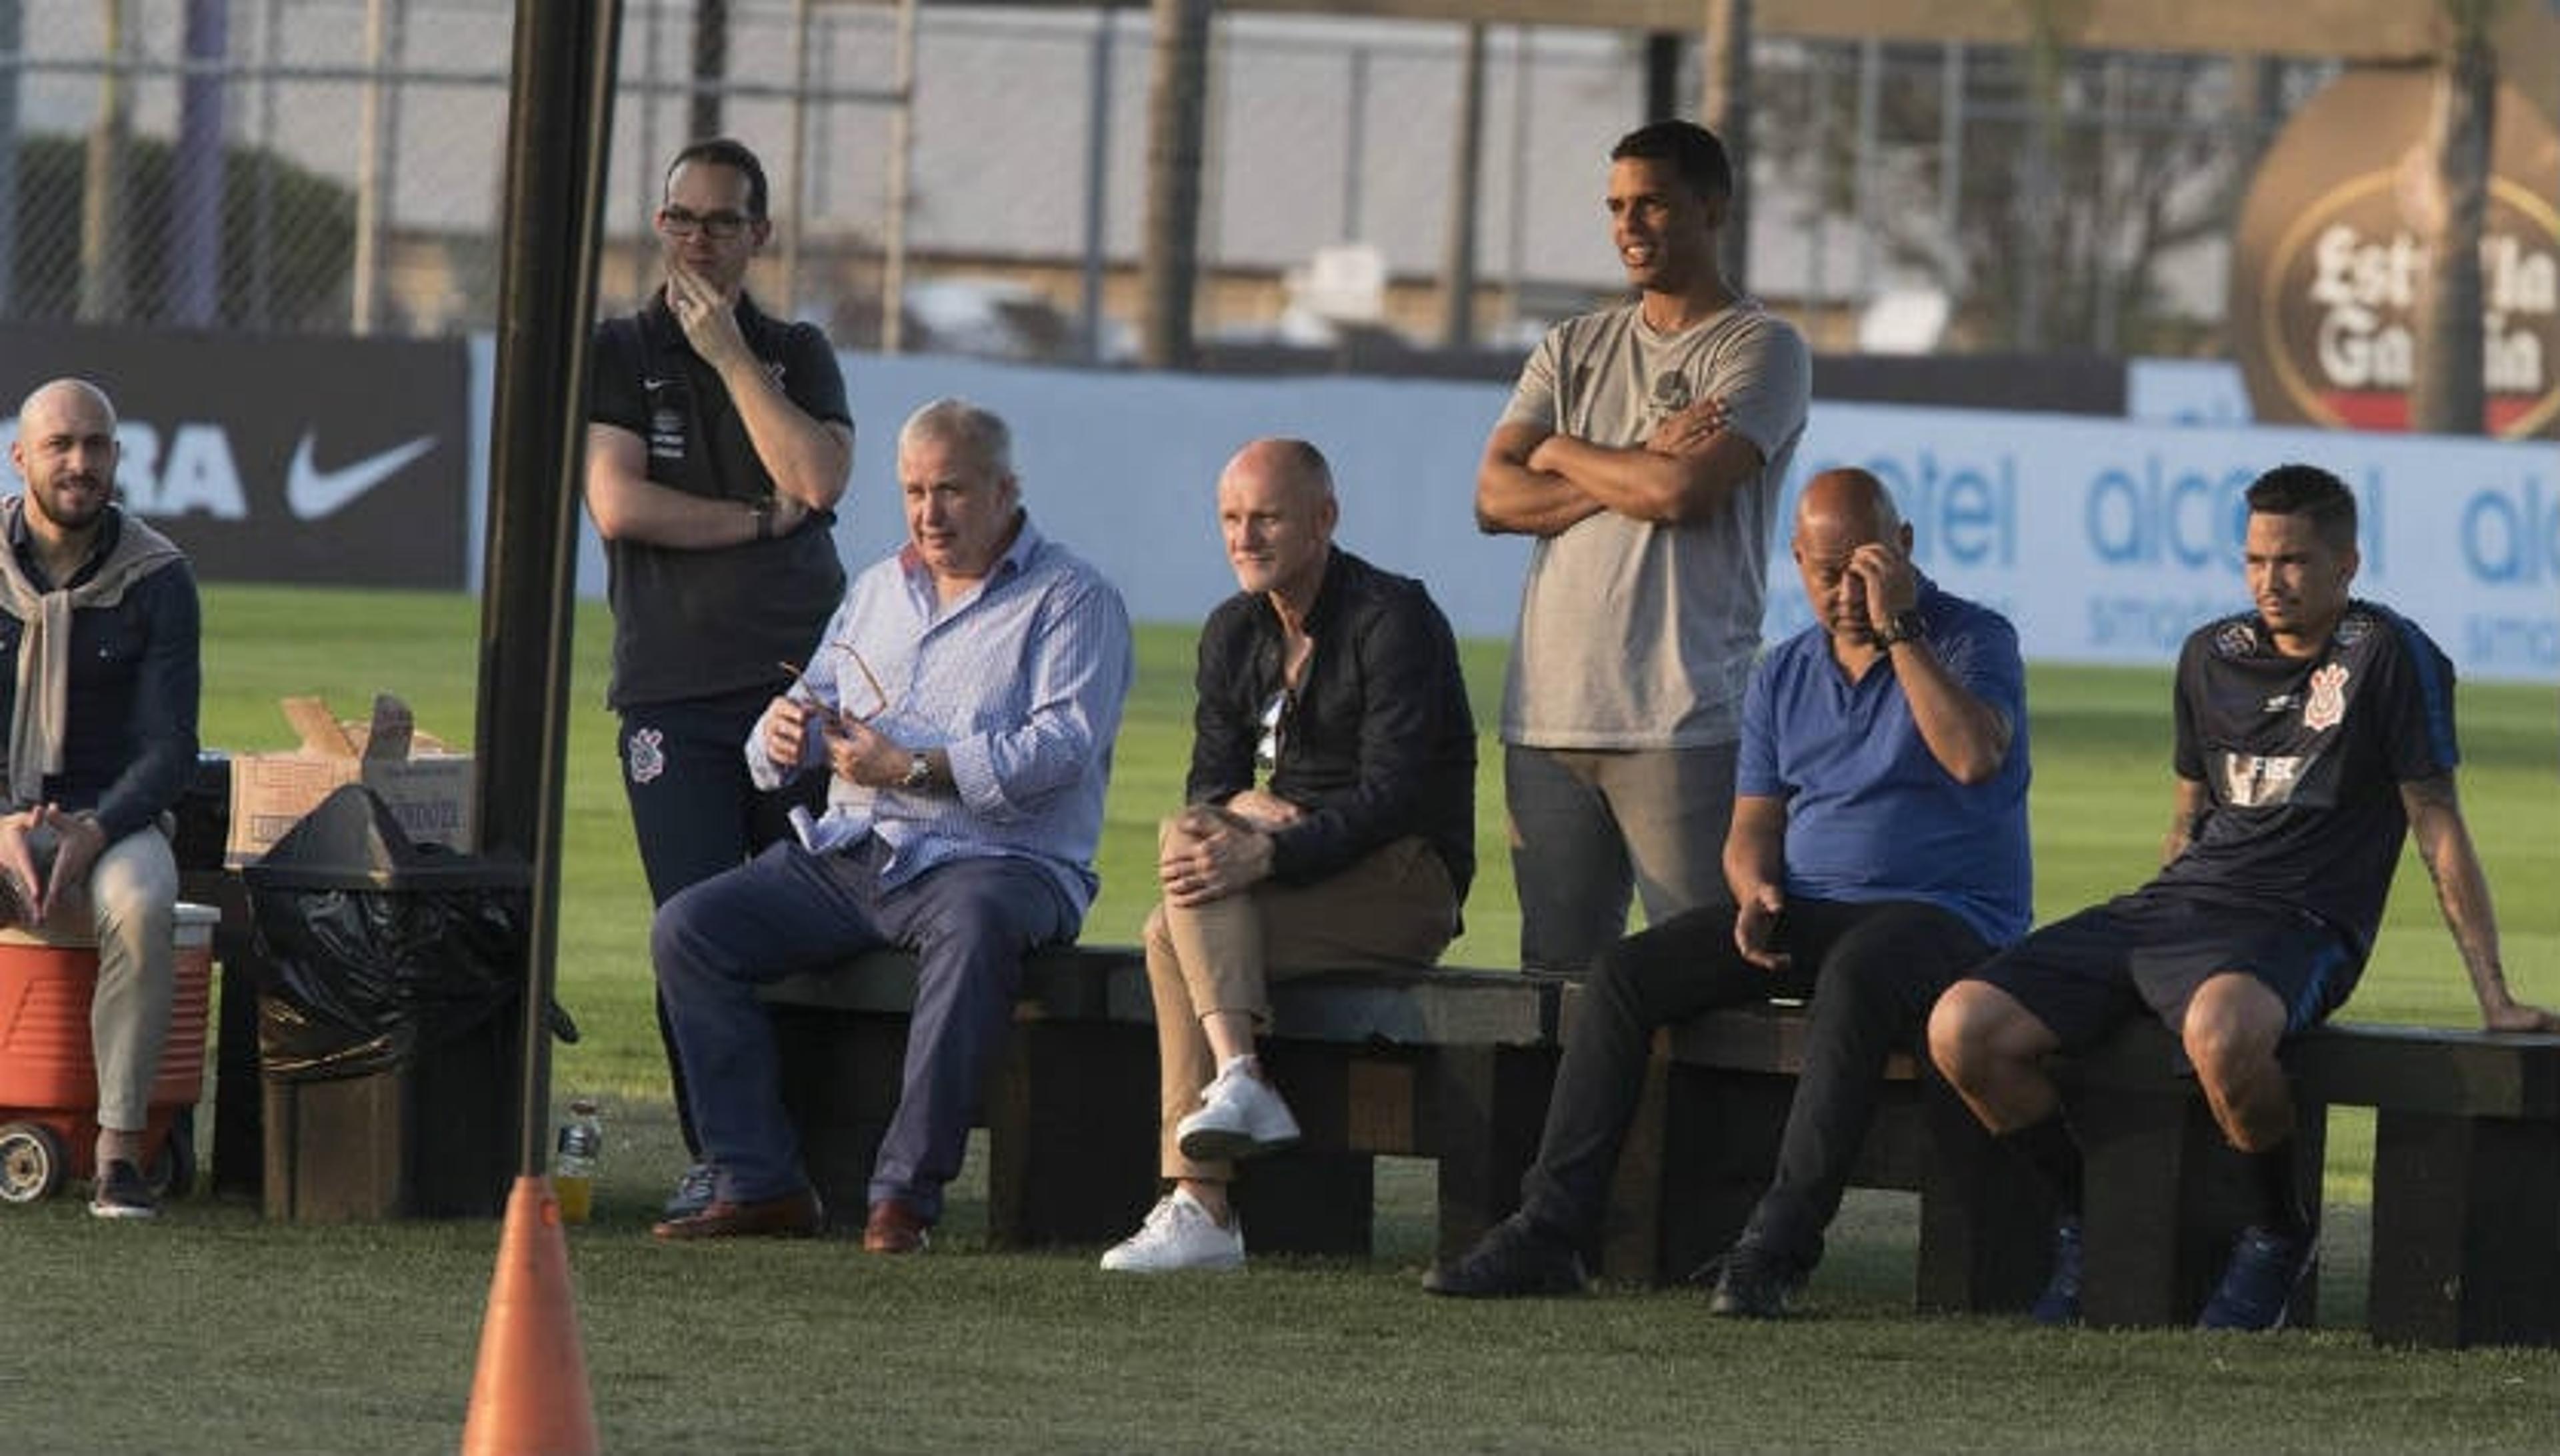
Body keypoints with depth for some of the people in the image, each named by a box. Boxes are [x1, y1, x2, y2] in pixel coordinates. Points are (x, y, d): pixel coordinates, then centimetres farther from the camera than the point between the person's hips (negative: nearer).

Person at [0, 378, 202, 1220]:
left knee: (142, 906, -36)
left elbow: (169, 753, -6)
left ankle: (121, 1151, -34)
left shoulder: (158, 580, -3)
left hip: (113, 823, 0)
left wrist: (94, 830, -25)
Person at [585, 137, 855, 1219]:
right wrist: (759, 521, -2)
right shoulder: (617, 356, 10)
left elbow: (818, 479, -4)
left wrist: (728, 355, -3)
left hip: (800, 674, 1)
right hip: (673, 691, -1)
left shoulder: (798, 356, 15)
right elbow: (618, 505, -4)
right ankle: (717, 1156, -1)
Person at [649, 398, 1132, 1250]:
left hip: (997, 859, -6)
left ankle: (905, 1193, -38)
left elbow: (1063, 743, -14)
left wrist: (916, 770, -21)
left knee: (976, 928, -41)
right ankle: (759, 1185, -15)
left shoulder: (1071, 601, 1)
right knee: (687, 928, -12)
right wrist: (782, 735, -5)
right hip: (848, 854, 6)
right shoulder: (879, 592, 22)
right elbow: (815, 702, 22)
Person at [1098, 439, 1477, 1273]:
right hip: (1296, 860, 7)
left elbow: (1393, 798, -20)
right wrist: (1248, 806, -15)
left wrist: (1268, 856, -31)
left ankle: (1201, 1208, -33)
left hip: (1409, 881, -7)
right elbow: (1211, 780, 10)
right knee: (1193, 836, -26)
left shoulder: (1393, 620, -12)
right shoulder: (1233, 633, 12)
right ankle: (1237, 1081, -36)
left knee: (1176, 936, -27)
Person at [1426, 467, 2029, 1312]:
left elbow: (1974, 757, -22)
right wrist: (1757, 892, -8)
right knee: (1626, 974, -13)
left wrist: (1899, 631, -20)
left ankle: (1779, 1245, -41)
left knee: (1855, 977, -40)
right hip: (1805, 911, 6)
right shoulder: (1785, 675, 15)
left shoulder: (1974, 640, -2)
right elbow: (1754, 826, 16)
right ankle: (1550, 1229, -17)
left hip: (1943, 917, -6)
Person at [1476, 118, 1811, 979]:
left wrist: (1565, 453, 4)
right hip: (1548, 714, 5)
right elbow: (1496, 499, 7)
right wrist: (1636, 472, -5)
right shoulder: (1575, 350, 20)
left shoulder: (1760, 349, 3)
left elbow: (1683, 492, -12)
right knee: (1556, 967, 4)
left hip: (1681, 720, -5)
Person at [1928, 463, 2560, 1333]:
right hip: (2176, 903, 6)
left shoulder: (2388, 656, -1)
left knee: (2219, 1028, -44)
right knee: (1963, 1030, -14)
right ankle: (2087, 1218, 8)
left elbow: (2437, 829, -1)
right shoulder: (2211, 656, 17)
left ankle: (2280, 1235, -15)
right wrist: (2134, 941, 28)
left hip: (2297, 925, -6)